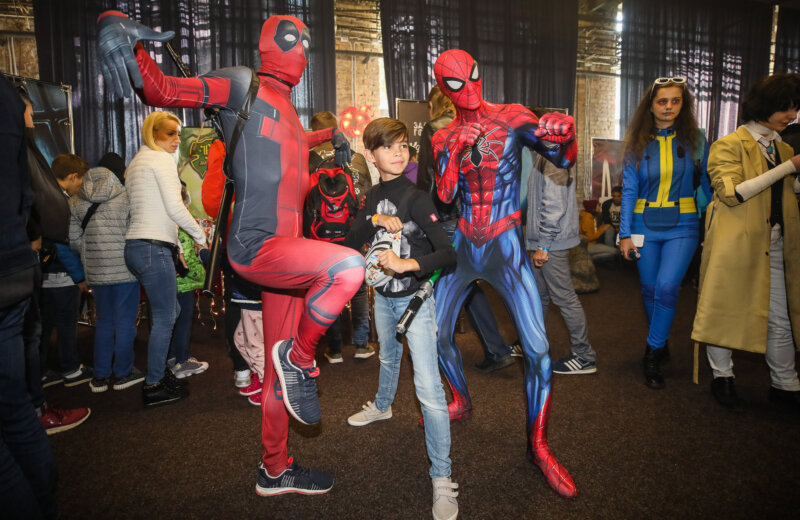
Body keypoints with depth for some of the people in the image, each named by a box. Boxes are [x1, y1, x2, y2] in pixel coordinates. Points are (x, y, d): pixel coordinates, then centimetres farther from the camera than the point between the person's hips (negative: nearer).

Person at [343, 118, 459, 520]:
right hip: (383, 296, 6)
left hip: (415, 298, -6)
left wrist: (406, 264, -33)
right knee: (388, 358, 30)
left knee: (428, 387, -11)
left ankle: (442, 479, -1)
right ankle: (382, 406, 59)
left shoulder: (415, 197, -17)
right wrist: (374, 221, -19)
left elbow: (448, 253, -22)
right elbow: (350, 242, -4)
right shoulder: (373, 196, 3)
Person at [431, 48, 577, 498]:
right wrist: (457, 151, -16)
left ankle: (539, 444, 9)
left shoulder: (513, 118, -3)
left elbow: (564, 159, -7)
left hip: (506, 246, -3)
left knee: (538, 347, -11)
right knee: (437, 334, 11)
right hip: (462, 246, 4)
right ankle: (462, 401, 39)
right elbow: (444, 196, -3)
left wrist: (566, 132, -29)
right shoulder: (444, 139, 6)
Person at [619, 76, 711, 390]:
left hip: (682, 226, -1)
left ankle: (652, 356, -2)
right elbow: (629, 190, 2)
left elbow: (708, 183, 6)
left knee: (667, 287, -16)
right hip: (645, 225, 2)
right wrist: (625, 234, -3)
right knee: (650, 290, 9)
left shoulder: (695, 140, 2)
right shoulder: (638, 143, 3)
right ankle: (660, 347, 30)